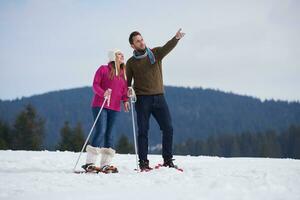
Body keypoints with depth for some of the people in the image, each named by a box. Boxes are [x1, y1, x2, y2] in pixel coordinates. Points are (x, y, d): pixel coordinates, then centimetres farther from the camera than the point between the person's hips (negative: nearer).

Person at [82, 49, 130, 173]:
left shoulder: (123, 73, 14)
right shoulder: (103, 69, -1)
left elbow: (124, 89, 17)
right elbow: (95, 85, -4)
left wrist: (125, 100, 0)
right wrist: (103, 93, -21)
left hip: (115, 108, 5)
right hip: (100, 105, -5)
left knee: (109, 134, 3)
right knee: (100, 131, -14)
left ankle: (105, 164, 4)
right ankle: (89, 163, -12)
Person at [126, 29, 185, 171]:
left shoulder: (156, 53, 5)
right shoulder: (131, 62, 5)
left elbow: (167, 47, -15)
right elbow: (127, 82, 10)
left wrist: (176, 38, -36)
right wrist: (129, 91, -12)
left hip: (159, 97, 1)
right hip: (142, 99, -1)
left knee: (168, 128, -2)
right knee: (143, 131, -1)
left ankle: (168, 159, 6)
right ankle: (143, 162, 2)